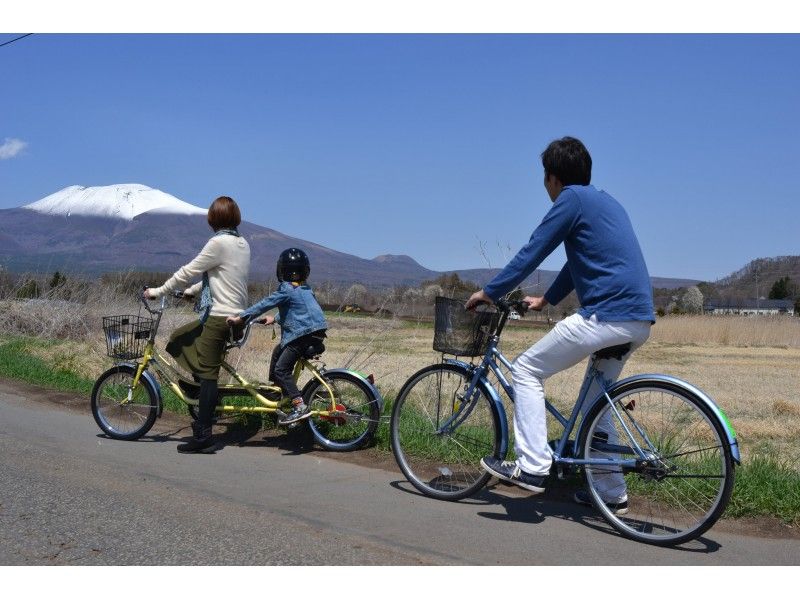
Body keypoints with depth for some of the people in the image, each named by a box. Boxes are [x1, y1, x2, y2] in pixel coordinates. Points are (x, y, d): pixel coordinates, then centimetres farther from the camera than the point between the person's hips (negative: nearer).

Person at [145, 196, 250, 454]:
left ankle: (203, 436, -4)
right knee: (177, 341, 18)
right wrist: (192, 290, 26)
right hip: (236, 314, 9)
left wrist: (158, 291, 0)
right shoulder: (243, 243, 11)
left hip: (219, 316, -9)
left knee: (207, 374, -6)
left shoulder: (219, 242, -15)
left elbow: (188, 272, -11)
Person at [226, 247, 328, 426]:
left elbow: (264, 304, -14)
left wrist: (240, 318, -10)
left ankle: (300, 406, -15)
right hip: (314, 332, 10)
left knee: (281, 369, -9)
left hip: (303, 335, -10)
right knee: (277, 353, 26)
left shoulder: (287, 289, -12)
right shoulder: (305, 289, 15)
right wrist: (275, 319, 33)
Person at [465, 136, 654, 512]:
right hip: (640, 319, 10)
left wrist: (489, 292, 4)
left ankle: (532, 466, -2)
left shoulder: (573, 199, -4)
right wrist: (545, 300, 39)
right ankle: (611, 491, 25)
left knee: (526, 369, 1)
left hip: (606, 315, -9)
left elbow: (532, 253, -6)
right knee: (595, 399, 21)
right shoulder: (604, 202, 24)